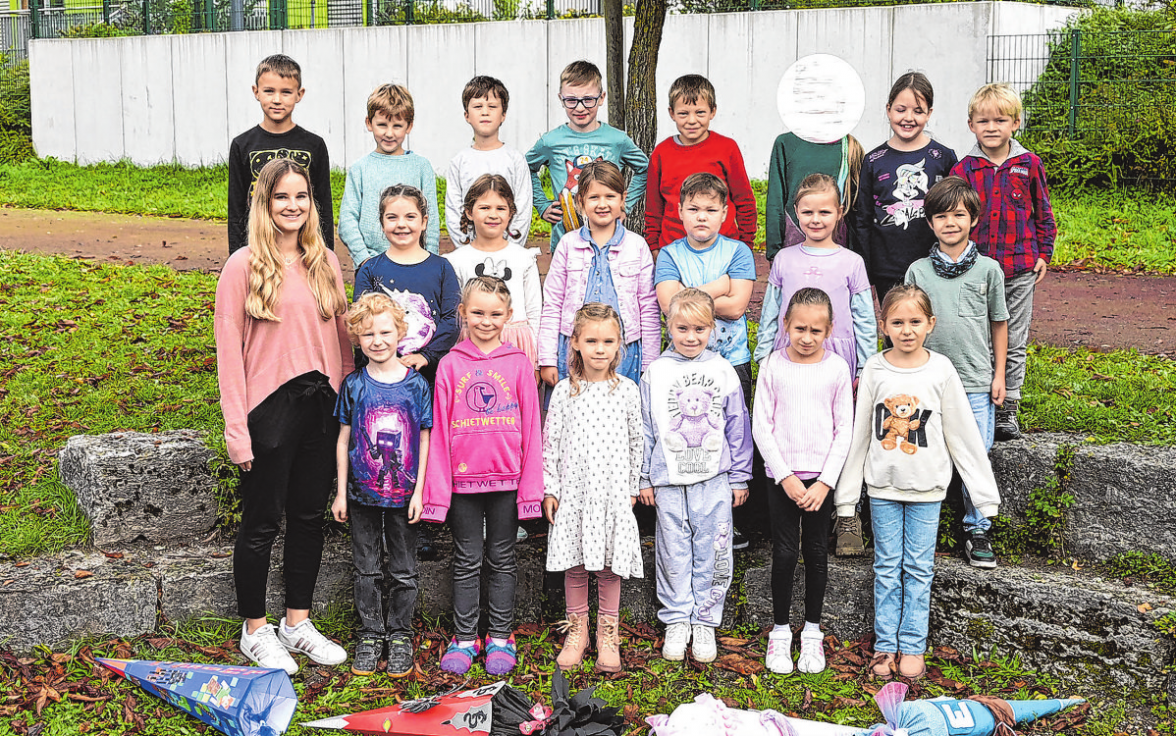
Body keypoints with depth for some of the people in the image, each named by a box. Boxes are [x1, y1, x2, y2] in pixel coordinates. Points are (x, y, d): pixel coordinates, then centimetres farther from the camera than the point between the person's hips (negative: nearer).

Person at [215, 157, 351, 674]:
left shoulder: (325, 263, 8)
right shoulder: (243, 266, -7)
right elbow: (228, 350, -8)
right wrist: (237, 428, -12)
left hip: (322, 405, 5)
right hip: (270, 408, -5)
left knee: (310, 516, 13)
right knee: (262, 522, 4)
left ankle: (298, 622, 27)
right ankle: (255, 631, 20)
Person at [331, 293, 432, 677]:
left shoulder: (416, 384, -4)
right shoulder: (354, 386, -2)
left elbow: (424, 440, -1)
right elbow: (344, 439, 4)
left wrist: (419, 491, -5)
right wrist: (341, 492, 2)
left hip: (404, 496, -1)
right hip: (363, 494, 1)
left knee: (403, 571, 9)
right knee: (367, 569, 10)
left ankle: (399, 635, 23)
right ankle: (370, 635, 22)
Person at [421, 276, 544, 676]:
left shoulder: (518, 364, 0)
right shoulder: (450, 365, 1)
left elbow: (530, 427, 1)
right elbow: (440, 430, 1)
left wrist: (530, 484, -3)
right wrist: (437, 487, -3)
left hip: (506, 478, 0)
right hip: (463, 478, 0)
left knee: (502, 560, 11)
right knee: (466, 562, 9)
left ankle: (500, 637, 20)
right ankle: (464, 638, 19)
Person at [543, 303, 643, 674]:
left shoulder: (627, 390, 1)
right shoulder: (565, 391, 0)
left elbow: (636, 443, 8)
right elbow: (550, 443, 3)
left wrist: (632, 489, 7)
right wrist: (549, 489, 0)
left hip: (613, 493, 0)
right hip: (573, 490, 0)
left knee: (610, 565, 4)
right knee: (575, 565, 7)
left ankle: (608, 635, 18)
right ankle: (577, 631, 22)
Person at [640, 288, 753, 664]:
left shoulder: (723, 372, 3)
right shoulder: (656, 373, 2)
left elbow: (738, 427, 8)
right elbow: (645, 429, 6)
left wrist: (739, 477, 7)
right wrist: (643, 478, 5)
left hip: (714, 479, 0)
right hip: (669, 480, 0)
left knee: (712, 552, 3)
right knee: (673, 552, 6)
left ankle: (705, 621, 16)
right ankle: (676, 621, 19)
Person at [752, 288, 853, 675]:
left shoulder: (837, 368, -1)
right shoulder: (772, 366, -2)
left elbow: (844, 430, 0)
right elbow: (761, 427, -2)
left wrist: (825, 482, -8)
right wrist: (785, 476, -9)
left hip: (822, 476, 1)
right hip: (782, 476, 0)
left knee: (817, 552, 8)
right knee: (784, 552, 1)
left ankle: (812, 631, 22)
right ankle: (780, 632, 15)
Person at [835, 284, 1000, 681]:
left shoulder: (941, 370, -5)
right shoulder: (875, 370, -3)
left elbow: (963, 435, -1)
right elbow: (859, 433, 3)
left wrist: (984, 490, -1)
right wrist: (846, 492, 4)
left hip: (927, 485, -1)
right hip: (883, 484, 1)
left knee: (918, 568, 6)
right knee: (887, 566, 8)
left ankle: (913, 647, 16)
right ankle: (885, 645, 17)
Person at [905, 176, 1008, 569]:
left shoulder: (988, 269, 2)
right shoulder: (918, 271, 2)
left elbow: (999, 323, 9)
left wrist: (999, 375, 6)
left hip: (977, 383, 0)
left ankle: (977, 532, 15)